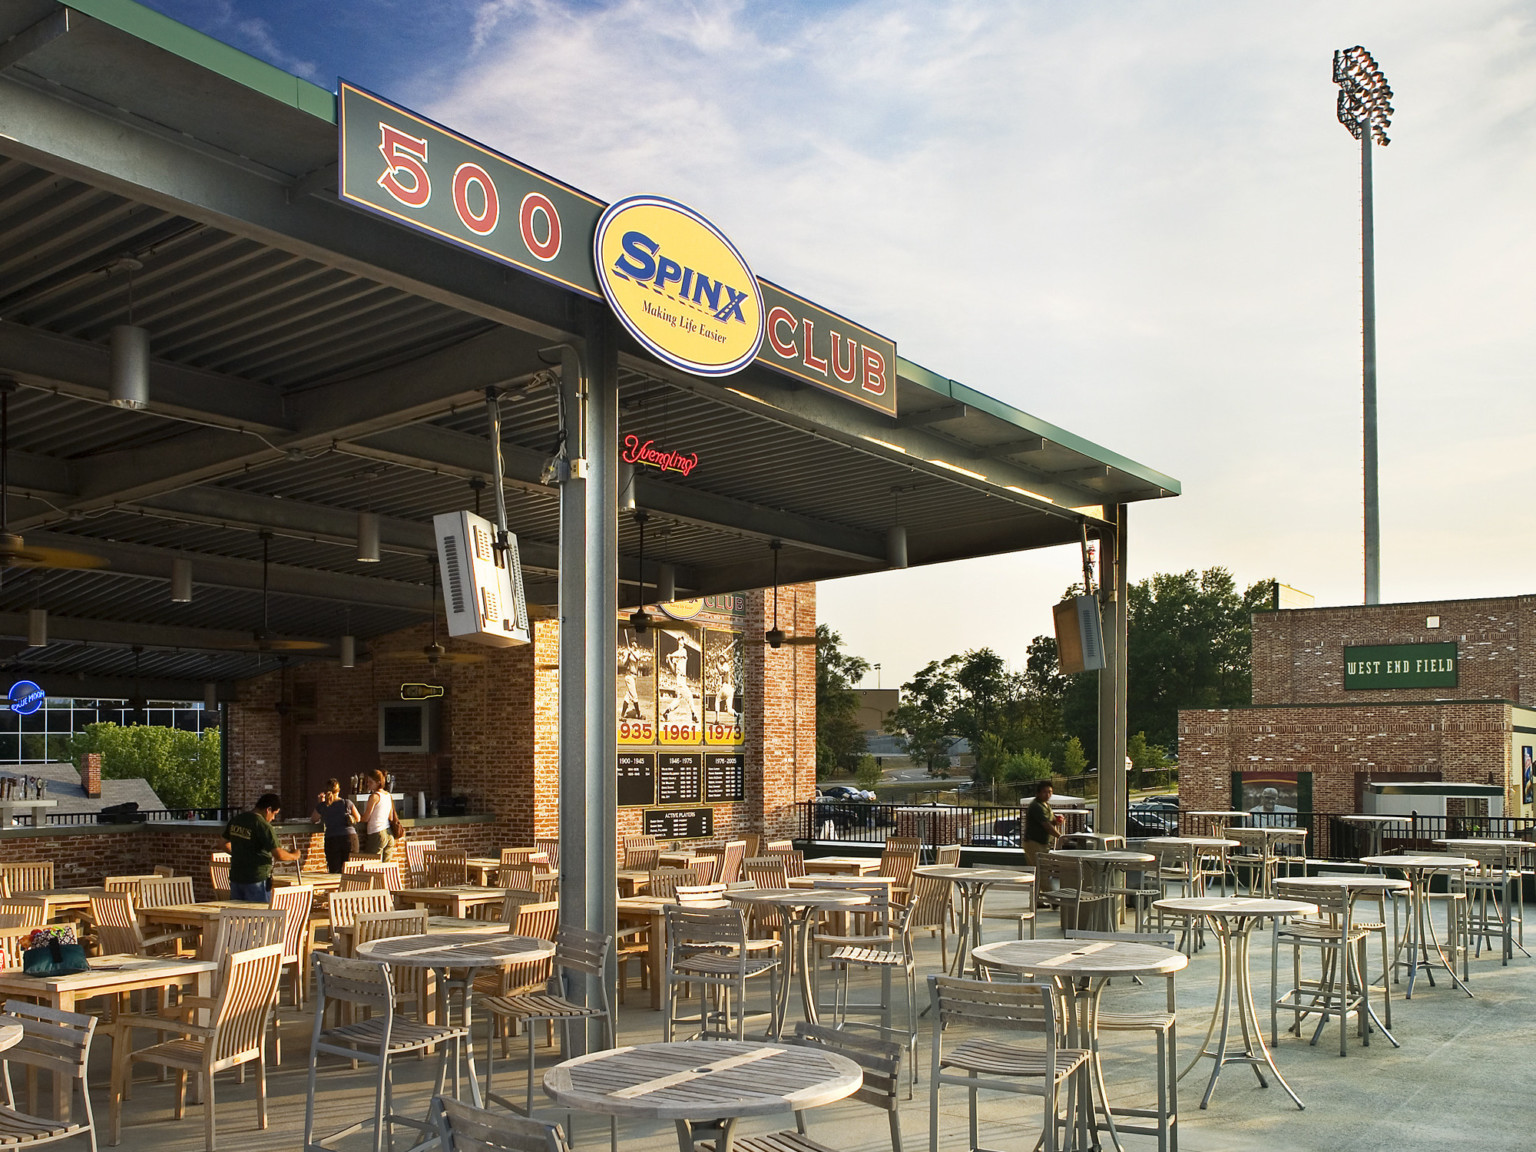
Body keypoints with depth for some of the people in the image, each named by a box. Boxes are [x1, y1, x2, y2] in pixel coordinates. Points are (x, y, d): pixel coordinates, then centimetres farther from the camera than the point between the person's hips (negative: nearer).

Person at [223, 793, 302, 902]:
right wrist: (294, 855, -4)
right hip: (257, 880, -7)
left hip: (235, 877, 7)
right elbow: (278, 855, -21)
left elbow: (225, 845, 17)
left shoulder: (235, 820, 5)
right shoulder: (264, 827, -18)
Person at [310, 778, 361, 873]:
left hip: (331, 840, 0)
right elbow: (358, 818, 18)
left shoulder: (322, 806, 4)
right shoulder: (347, 803, 5)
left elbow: (312, 820, 21)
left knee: (334, 871, 3)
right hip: (350, 837, 0)